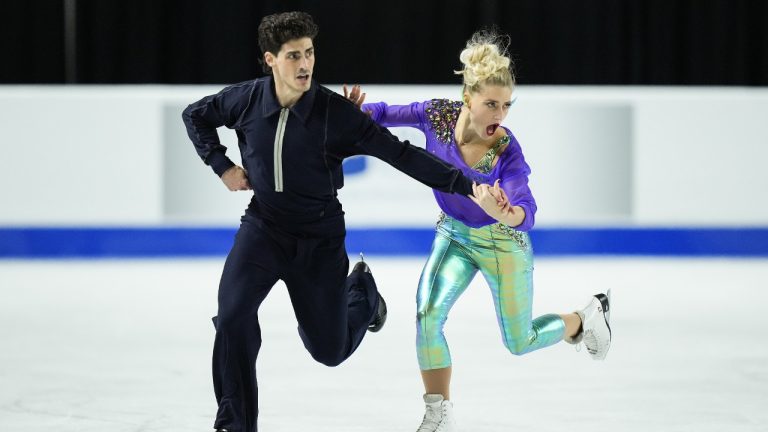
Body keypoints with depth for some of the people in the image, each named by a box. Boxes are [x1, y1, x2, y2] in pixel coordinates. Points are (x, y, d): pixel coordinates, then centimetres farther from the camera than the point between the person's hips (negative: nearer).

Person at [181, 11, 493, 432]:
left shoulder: (336, 112, -20)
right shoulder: (247, 99, -12)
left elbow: (399, 154, -21)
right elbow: (195, 115, 9)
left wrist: (465, 185, -27)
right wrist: (222, 167, -1)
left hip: (319, 239, -1)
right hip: (263, 227, 1)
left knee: (329, 349, 8)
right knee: (233, 316, -23)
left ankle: (361, 290, 43)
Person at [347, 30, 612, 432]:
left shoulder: (507, 151, -33)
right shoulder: (438, 115, -23)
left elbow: (526, 214, -43)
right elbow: (385, 114, -9)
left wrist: (502, 212, -67)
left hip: (501, 243, -3)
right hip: (453, 234, 3)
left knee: (520, 342, 10)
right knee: (428, 315, -18)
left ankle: (584, 318, 40)